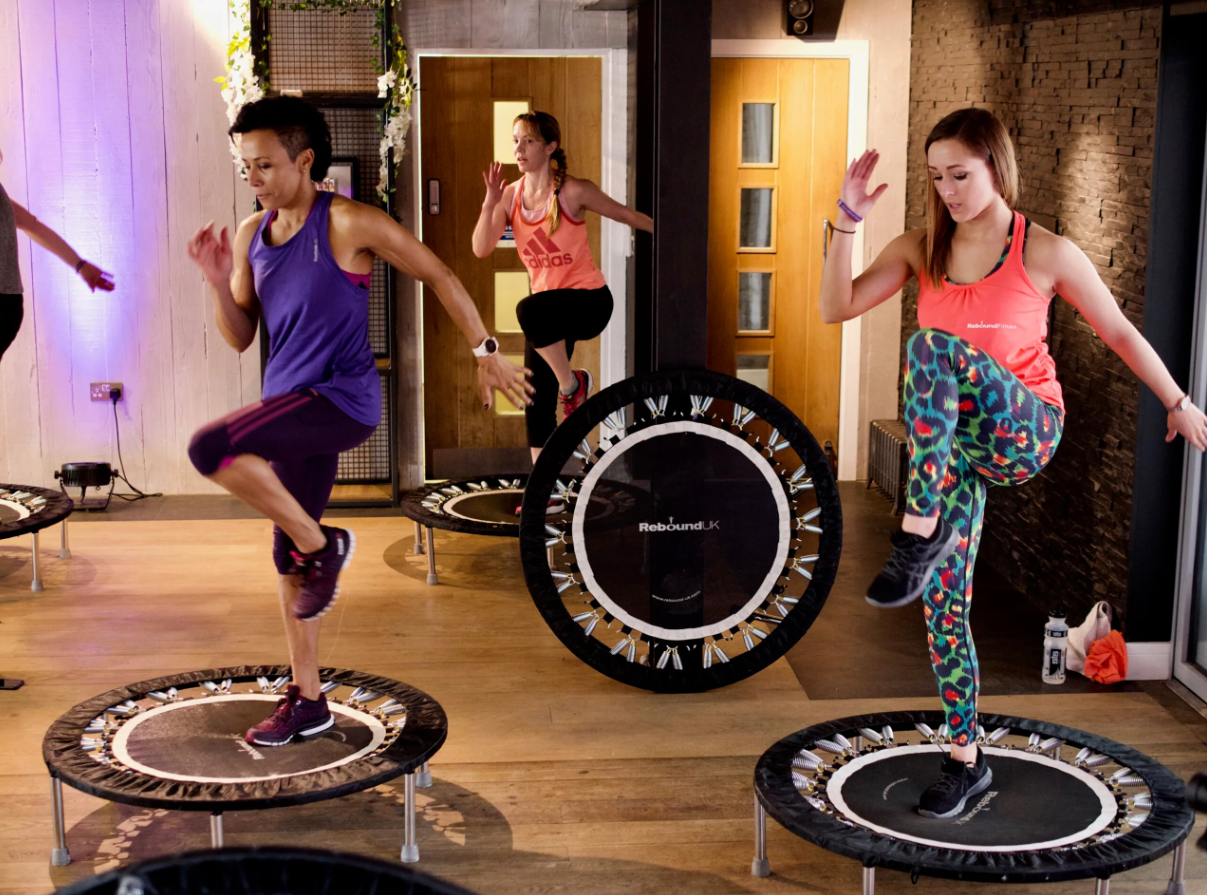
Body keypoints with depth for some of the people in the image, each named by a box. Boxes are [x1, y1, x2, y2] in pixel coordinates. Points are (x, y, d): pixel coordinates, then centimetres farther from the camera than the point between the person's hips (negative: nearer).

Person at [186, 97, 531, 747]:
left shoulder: (348, 224, -11)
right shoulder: (252, 235, 9)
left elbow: (438, 276, -4)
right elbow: (240, 338, 12)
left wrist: (485, 354, -3)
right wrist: (218, 281, -6)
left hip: (342, 399, -8)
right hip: (293, 410, 8)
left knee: (210, 448, -26)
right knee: (290, 558, 12)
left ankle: (322, 545, -8)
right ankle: (307, 702, 25)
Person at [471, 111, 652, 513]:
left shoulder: (573, 191, -11)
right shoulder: (511, 195, 1)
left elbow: (628, 215, -1)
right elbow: (481, 249, -8)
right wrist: (490, 202, -21)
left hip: (589, 299, -6)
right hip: (549, 308, 6)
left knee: (529, 310, -38)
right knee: (537, 401, 4)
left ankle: (572, 384, -13)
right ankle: (547, 492, 15)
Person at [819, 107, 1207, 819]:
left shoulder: (1047, 254, -7)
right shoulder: (922, 250, 2)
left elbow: (1120, 332, 4)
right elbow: (837, 308, -6)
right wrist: (849, 222, -17)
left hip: (1025, 431, -4)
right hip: (947, 445, 4)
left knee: (935, 347, -34)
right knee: (945, 602, 0)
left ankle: (919, 538, -34)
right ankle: (967, 761, 16)